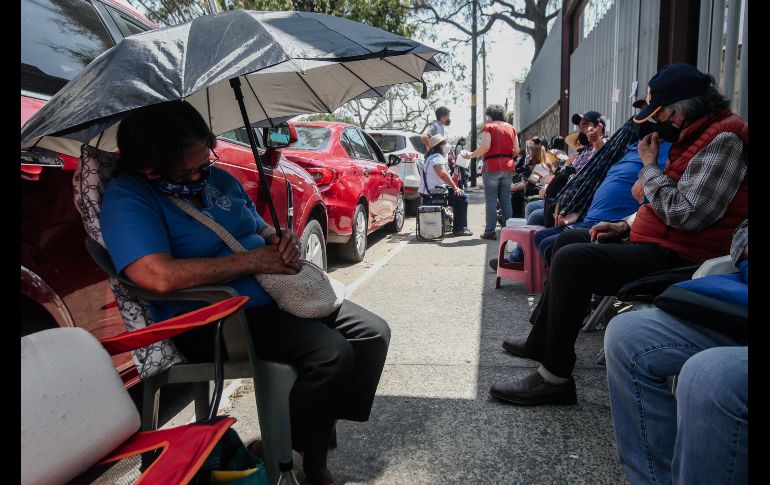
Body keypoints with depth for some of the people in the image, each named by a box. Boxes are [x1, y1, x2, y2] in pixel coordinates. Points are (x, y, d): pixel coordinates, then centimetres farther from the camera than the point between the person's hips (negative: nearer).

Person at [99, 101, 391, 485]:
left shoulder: (220, 178, 10)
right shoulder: (127, 197, -13)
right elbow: (160, 277, -30)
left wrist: (283, 241, -3)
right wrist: (254, 260, -22)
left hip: (278, 293, 8)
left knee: (373, 333, 0)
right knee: (331, 353, -26)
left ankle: (327, 423, 12)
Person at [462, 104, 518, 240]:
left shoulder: (488, 127, -2)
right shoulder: (511, 128, 13)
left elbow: (485, 147, -15)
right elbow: (516, 150, 10)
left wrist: (470, 155, -3)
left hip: (492, 166, -5)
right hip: (508, 166, 5)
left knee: (491, 199, -1)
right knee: (506, 199, 9)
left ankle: (490, 231, -2)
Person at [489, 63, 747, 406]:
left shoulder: (723, 140, -16)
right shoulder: (701, 136, 16)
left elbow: (686, 215, -26)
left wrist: (650, 165, -14)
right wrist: (626, 226, 10)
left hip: (678, 259, -11)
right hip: (656, 242, 11)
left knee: (572, 260, -27)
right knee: (568, 241, 18)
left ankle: (554, 377, -17)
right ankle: (541, 341, 22)